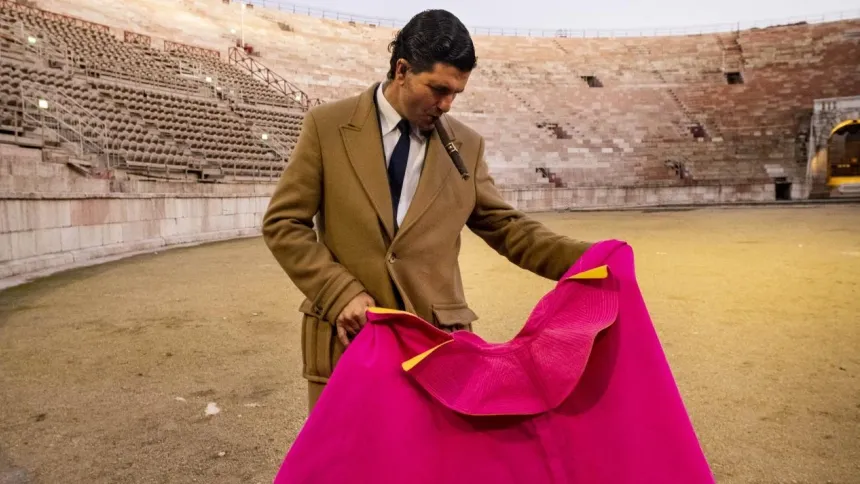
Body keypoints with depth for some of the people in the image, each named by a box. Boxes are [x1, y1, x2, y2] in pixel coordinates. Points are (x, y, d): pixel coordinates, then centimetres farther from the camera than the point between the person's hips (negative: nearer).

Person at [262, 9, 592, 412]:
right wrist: (341, 293, -12)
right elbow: (282, 223, -2)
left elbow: (505, 227, 8)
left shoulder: (467, 145, 4)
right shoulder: (328, 126, -2)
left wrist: (583, 258, -6)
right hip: (346, 337, -1)